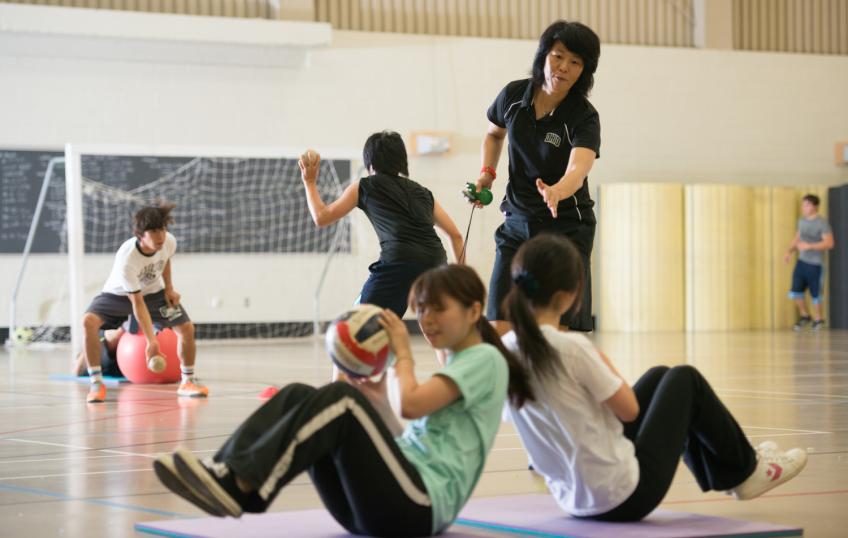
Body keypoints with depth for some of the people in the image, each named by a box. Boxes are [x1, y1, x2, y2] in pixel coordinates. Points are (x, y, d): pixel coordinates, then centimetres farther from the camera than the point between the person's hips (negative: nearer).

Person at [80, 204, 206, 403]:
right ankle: (97, 383, -20)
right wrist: (151, 341, -36)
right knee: (89, 321, -31)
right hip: (119, 294, -4)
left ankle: (188, 381, 13)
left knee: (187, 328, -10)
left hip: (153, 292, 4)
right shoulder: (126, 259, -39)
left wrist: (169, 288, -2)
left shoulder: (169, 241, -23)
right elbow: (137, 303, -34)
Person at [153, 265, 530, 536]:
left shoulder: (485, 360, 1)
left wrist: (403, 353, 2)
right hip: (396, 492, 8)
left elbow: (411, 405, -15)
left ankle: (241, 488, -39)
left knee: (342, 399, -28)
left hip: (420, 506, -8)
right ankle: (225, 473, -31)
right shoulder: (454, 366, 29)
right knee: (298, 395, -8)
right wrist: (377, 399, 12)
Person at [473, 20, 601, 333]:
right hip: (517, 223, 4)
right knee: (500, 331, -5)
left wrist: (556, 192, -57)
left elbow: (577, 171, -36)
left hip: (566, 227, -4)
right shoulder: (513, 95, -4)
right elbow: (494, 133, 19)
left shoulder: (583, 117, -17)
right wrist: (487, 173, 3)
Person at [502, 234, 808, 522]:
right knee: (685, 380, 15)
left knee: (660, 378, 26)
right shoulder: (571, 348, -25)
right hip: (626, 497, -7)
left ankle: (723, 473, 45)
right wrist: (606, 367, 3)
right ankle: (745, 470, 34)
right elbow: (629, 409, -12)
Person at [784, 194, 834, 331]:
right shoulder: (802, 221, 7)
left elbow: (829, 243, -21)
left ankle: (818, 319, 25)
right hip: (801, 261, 6)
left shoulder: (822, 223, -14)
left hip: (815, 264, -6)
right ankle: (805, 316, 25)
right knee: (795, 292, 3)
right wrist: (789, 251, 5)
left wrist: (809, 246, -27)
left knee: (815, 294, 4)